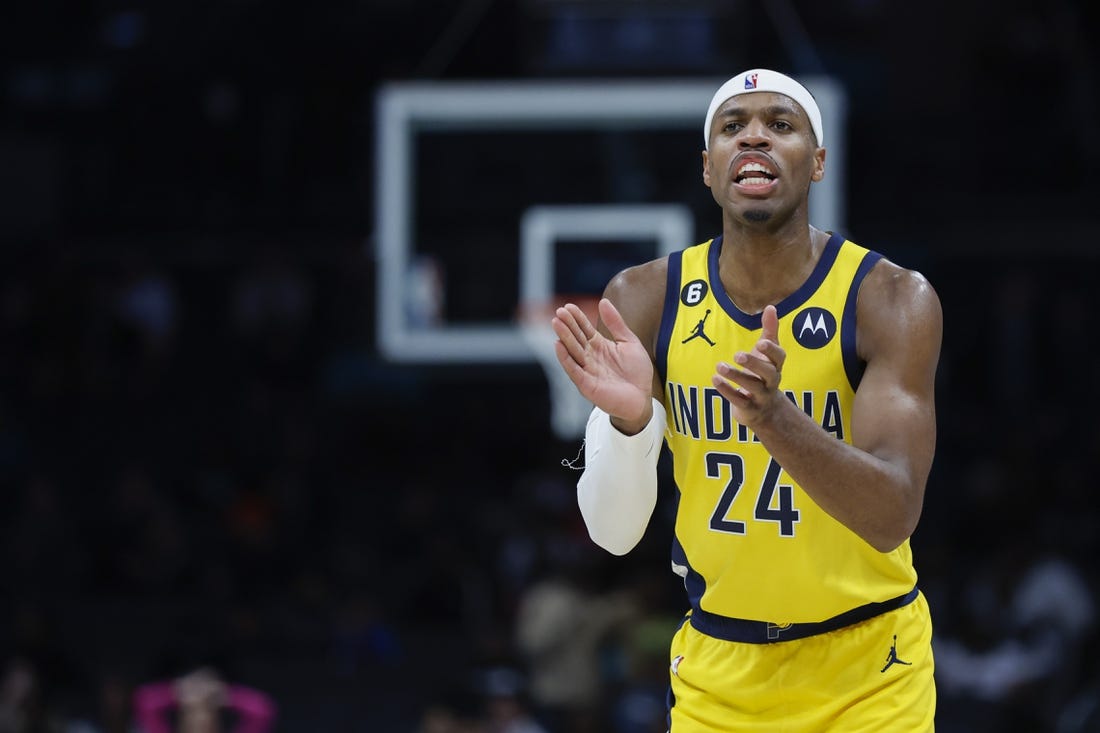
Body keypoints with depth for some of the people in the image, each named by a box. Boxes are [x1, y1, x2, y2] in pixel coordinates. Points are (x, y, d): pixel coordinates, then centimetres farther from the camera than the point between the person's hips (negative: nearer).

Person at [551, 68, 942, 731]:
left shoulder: (892, 299, -15)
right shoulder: (646, 300, -7)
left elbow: (893, 516, -26)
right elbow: (614, 533, -11)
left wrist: (774, 416, -41)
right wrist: (626, 419, -31)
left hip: (866, 674, -2)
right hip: (716, 671, 2)